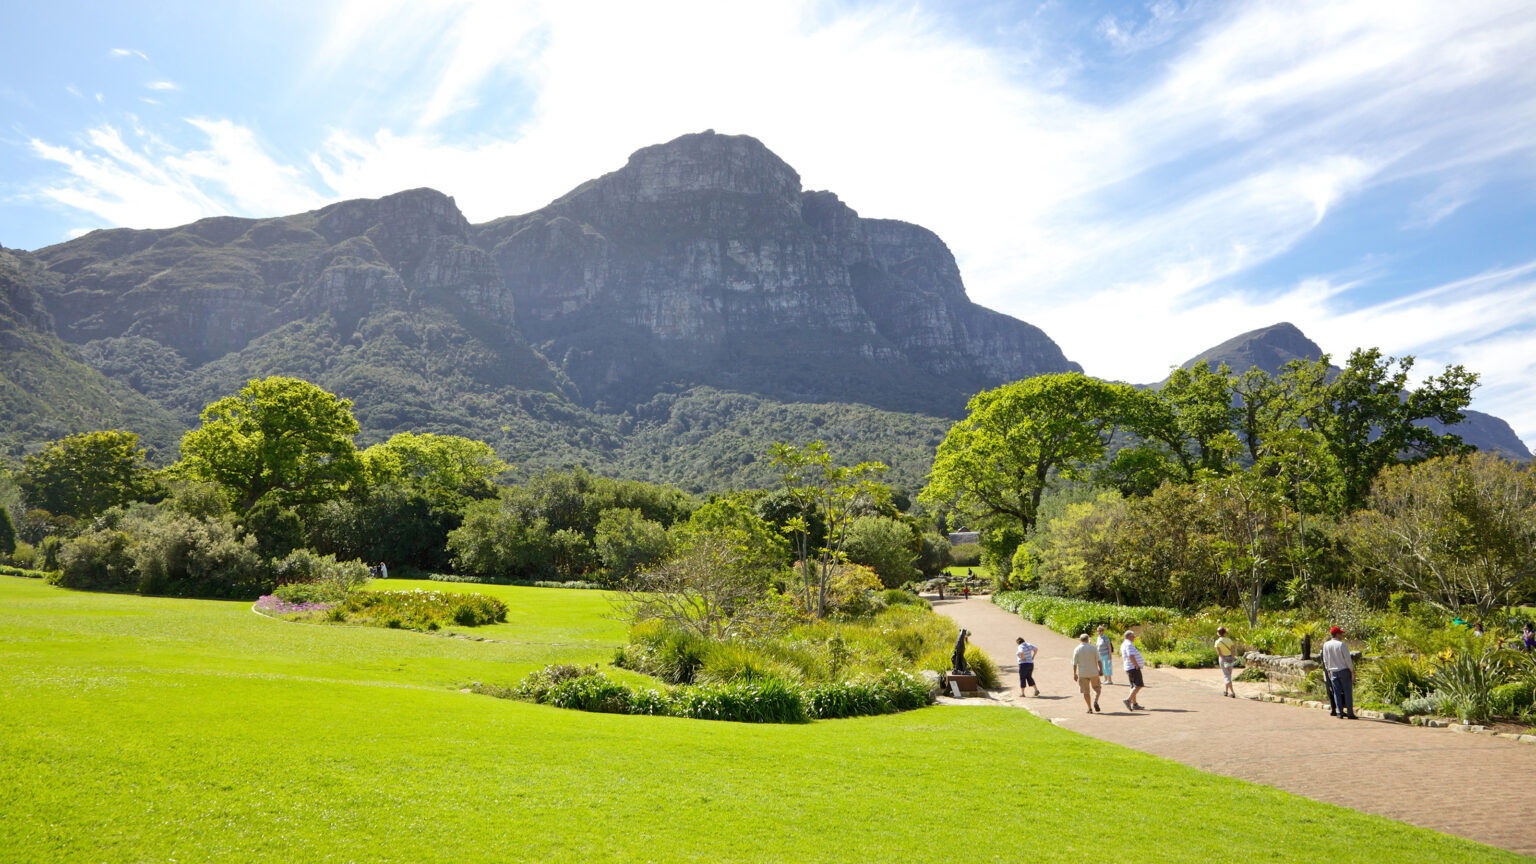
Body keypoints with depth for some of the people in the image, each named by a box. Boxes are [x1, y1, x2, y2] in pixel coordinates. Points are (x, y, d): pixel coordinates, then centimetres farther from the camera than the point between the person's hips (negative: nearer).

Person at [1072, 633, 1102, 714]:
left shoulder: (1076, 649, -3)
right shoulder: (1093, 648, -2)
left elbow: (1074, 663, -4)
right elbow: (1098, 660, -1)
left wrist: (1074, 674, 3)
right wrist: (1101, 669, 12)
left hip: (1082, 674, 0)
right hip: (1093, 672, 0)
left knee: (1086, 691, 7)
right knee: (1097, 688, 16)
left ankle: (1090, 708, 6)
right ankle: (1095, 701, -9)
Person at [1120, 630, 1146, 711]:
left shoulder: (1124, 644, 17)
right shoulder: (1129, 645, -15)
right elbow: (1131, 656, -27)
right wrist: (1137, 666, -19)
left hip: (1129, 668, 11)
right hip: (1134, 668, -10)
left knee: (1133, 686, 12)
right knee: (1138, 685, -14)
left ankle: (1134, 704, 13)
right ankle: (1128, 700, -23)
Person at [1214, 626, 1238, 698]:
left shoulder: (1218, 642, -8)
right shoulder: (1229, 640, 1)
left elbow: (1219, 652, -18)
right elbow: (1233, 650, -9)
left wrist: (1225, 660, -17)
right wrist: (1232, 659, -13)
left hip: (1223, 659, -4)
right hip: (1230, 658, 4)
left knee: (1226, 676, -1)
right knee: (1228, 675, 18)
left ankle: (1232, 692, -16)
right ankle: (1226, 691, 27)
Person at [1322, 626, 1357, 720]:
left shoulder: (1326, 645, 3)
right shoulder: (1341, 645, -11)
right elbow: (1348, 659, -10)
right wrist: (1352, 671, -1)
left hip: (1333, 672, 4)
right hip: (1344, 670, -4)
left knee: (1336, 692, 7)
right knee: (1347, 692, 1)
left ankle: (1340, 712, 5)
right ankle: (1350, 713, 2)